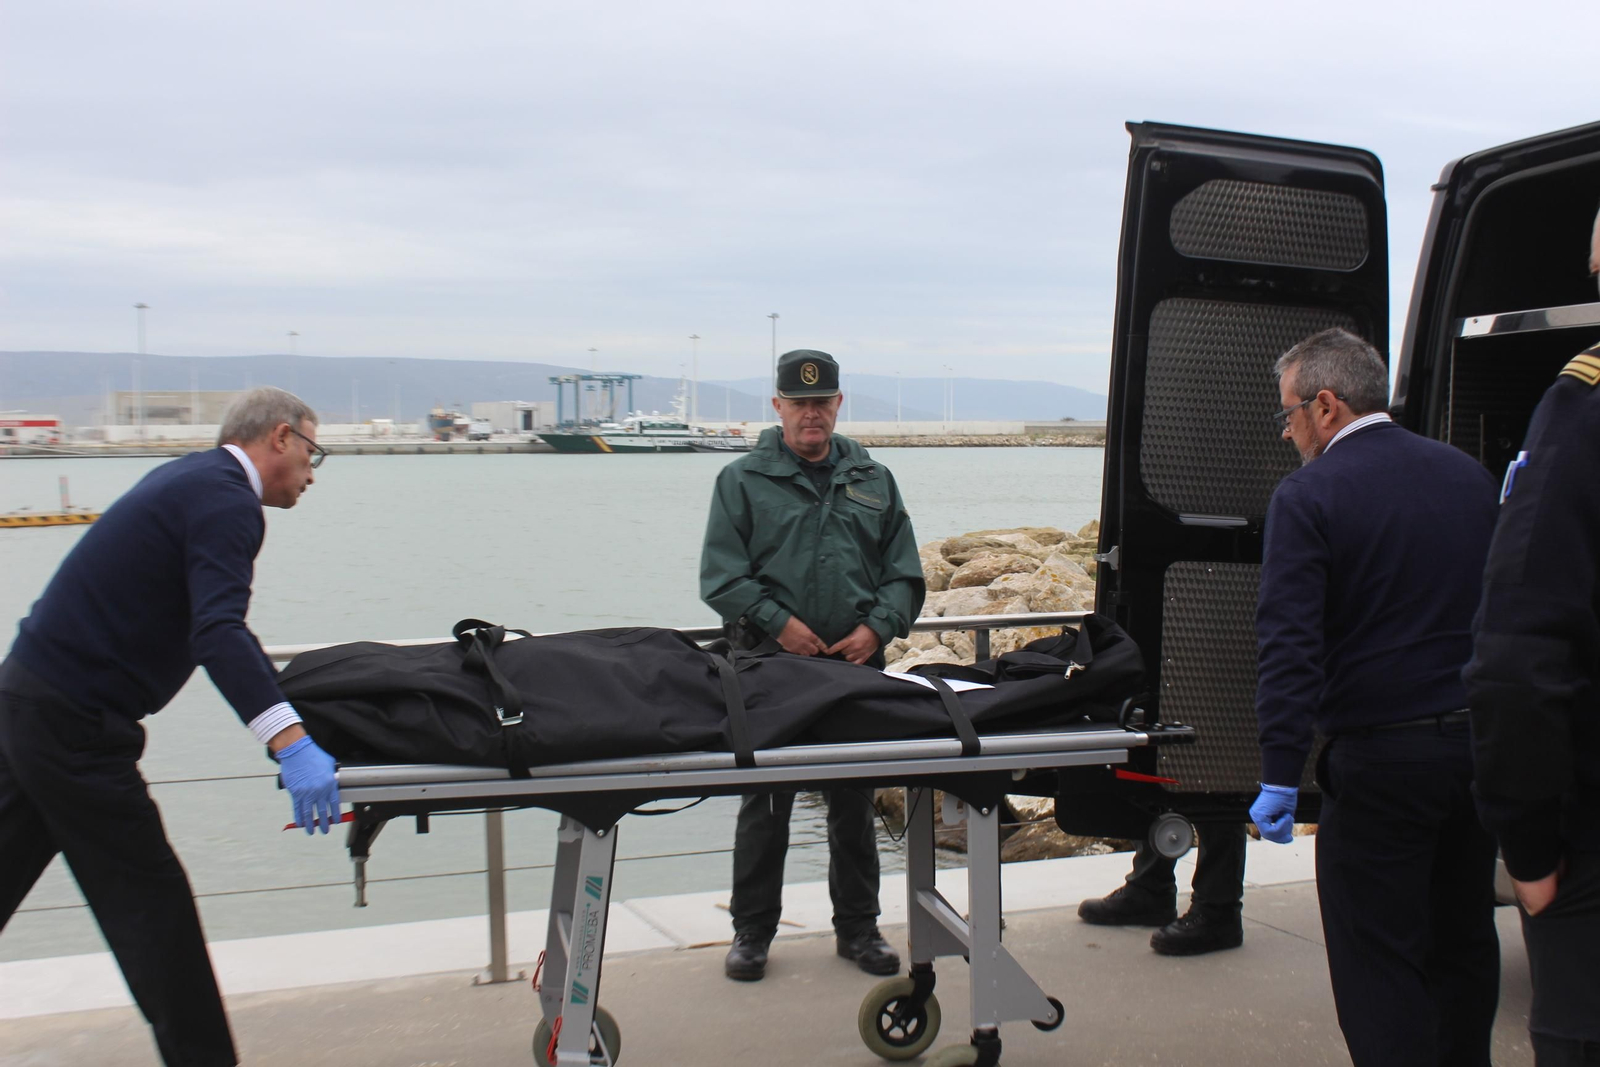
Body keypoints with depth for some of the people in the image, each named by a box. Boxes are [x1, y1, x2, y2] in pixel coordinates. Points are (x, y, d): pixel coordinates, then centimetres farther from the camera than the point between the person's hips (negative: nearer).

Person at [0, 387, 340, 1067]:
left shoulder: (193, 477, 14)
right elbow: (218, 632, -32)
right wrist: (290, 744, -41)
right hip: (76, 724, -10)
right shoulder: (226, 501, -16)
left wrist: (277, 687, 36)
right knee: (149, 897, -1)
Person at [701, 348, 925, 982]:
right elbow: (721, 575, -3)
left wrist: (877, 627, -6)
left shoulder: (874, 481, 13)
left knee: (855, 803, 11)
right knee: (765, 803, 4)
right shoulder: (743, 480, 3)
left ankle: (858, 927, 25)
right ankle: (751, 931, 18)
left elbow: (904, 574, 11)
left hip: (858, 666, 3)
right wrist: (778, 623, -14)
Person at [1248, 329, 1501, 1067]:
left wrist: (1280, 774, -20)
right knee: (1463, 942, 20)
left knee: (1378, 961, 1)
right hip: (1478, 743, 7)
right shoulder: (1468, 474, 8)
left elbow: (1289, 644, -19)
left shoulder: (1307, 496, -12)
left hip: (1380, 758, -7)